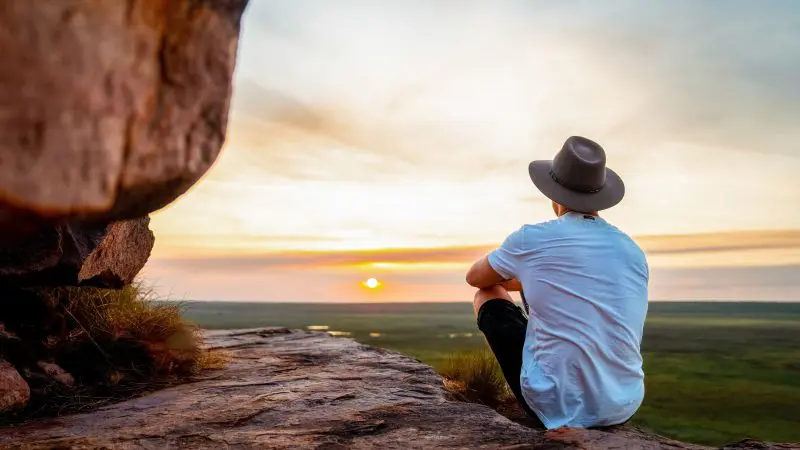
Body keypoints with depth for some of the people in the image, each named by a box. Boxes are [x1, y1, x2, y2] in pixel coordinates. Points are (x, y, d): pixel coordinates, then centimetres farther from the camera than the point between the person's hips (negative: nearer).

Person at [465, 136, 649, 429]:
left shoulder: (531, 238, -8)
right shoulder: (634, 252, 4)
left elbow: (475, 278, 12)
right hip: (622, 407, 5)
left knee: (488, 294, 16)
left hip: (555, 406, -5)